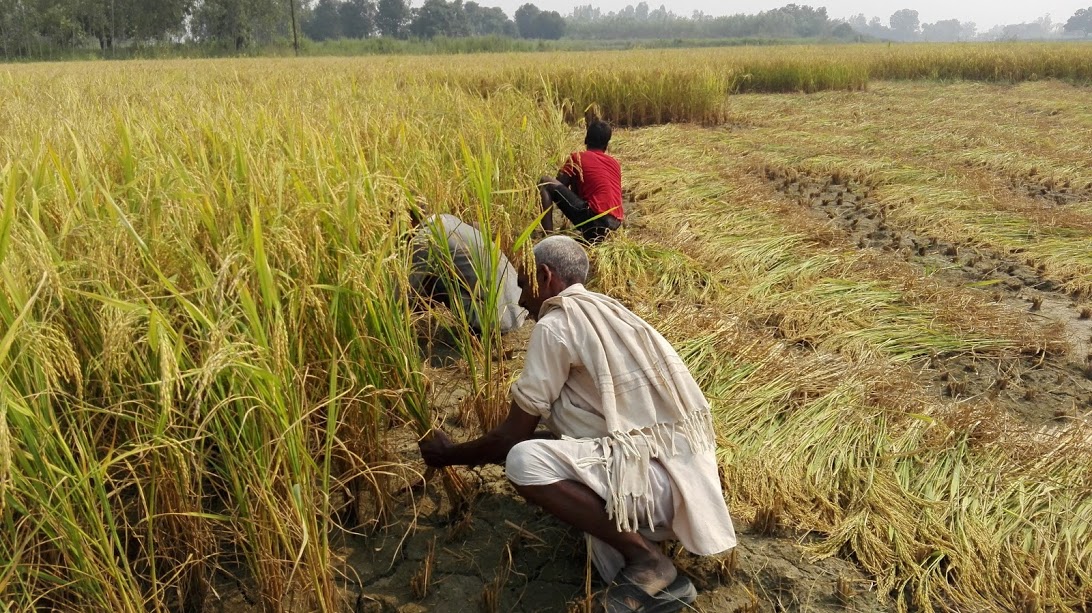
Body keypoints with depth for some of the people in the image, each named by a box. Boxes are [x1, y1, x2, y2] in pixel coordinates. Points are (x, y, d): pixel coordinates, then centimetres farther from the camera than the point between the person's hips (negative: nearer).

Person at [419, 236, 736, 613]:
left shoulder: (555, 324, -9)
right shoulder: (603, 310, 18)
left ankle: (647, 561, -10)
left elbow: (513, 436, -5)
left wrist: (450, 455, 13)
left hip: (658, 476, -10)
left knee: (523, 462, -23)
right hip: (682, 466, 10)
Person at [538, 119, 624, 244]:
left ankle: (548, 236, -12)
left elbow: (558, 184, 9)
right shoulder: (615, 163, 20)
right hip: (614, 225, 6)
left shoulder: (577, 157, 5)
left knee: (545, 183, 2)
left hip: (593, 221, -6)